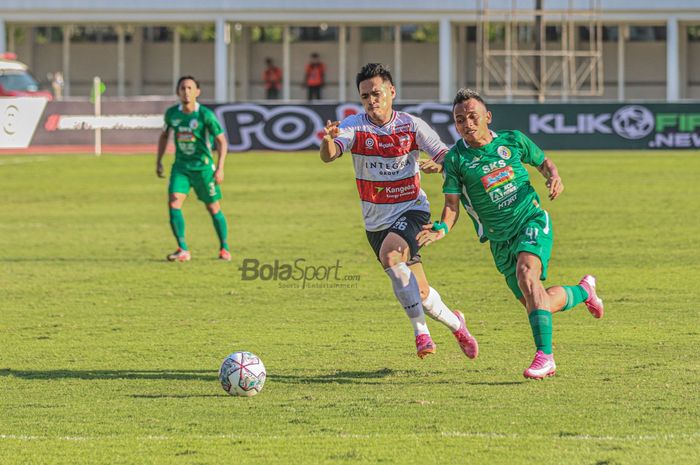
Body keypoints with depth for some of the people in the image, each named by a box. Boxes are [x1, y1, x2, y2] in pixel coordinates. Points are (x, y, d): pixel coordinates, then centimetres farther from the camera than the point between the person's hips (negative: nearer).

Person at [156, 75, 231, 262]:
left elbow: (221, 141, -9)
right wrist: (159, 161, 15)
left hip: (203, 166, -3)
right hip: (181, 166, 3)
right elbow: (164, 135, 18)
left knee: (213, 208, 5)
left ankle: (224, 248, 25)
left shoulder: (205, 115, -14)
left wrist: (220, 168, -17)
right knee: (173, 203, -16)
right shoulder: (172, 113, -1)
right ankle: (183, 250, -13)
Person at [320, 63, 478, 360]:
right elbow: (329, 156, -25)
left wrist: (438, 164, -27)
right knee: (419, 293, 8)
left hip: (411, 210, -3)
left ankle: (420, 330, -21)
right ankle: (454, 323, 37)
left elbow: (447, 157, -3)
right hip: (376, 220, 3)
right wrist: (328, 142, -49)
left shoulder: (411, 125, -7)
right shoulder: (354, 126, -8)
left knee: (389, 256, -33)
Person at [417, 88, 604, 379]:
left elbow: (543, 162, 16)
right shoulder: (456, 159, -4)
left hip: (532, 221, -2)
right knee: (538, 304, 4)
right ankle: (583, 291, 40)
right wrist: (443, 228, -27)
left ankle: (544, 355, -35)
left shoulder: (512, 141, 0)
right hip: (499, 240, 2)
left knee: (526, 272, -32)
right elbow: (452, 204, -7)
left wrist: (554, 176, -6)